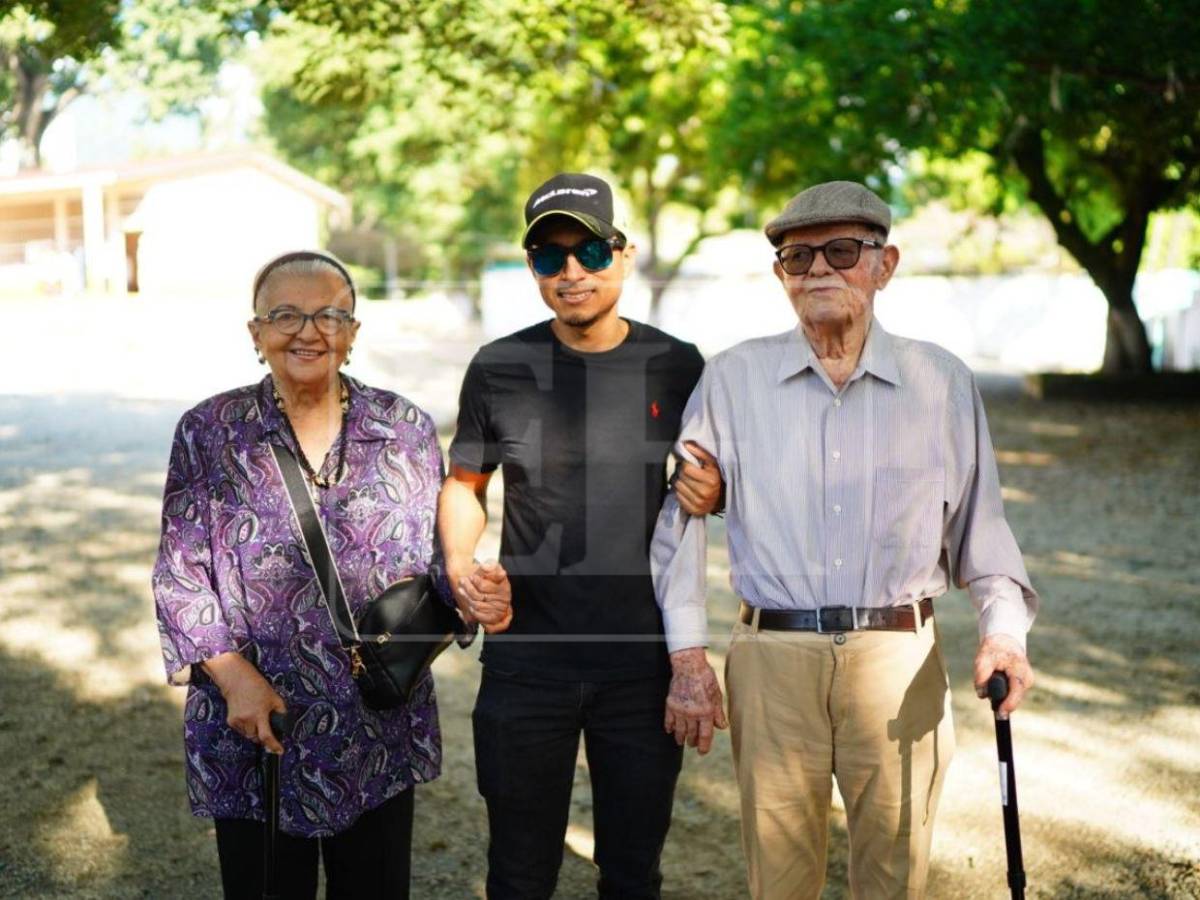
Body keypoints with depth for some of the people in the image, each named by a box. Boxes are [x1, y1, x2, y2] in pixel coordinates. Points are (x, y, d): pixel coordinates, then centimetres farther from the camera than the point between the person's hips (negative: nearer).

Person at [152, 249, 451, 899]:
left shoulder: (407, 430, 2)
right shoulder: (208, 433, -2)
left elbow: (438, 559, 8)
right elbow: (180, 576, -2)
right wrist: (233, 674, -15)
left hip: (382, 733, 2)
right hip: (254, 733, -1)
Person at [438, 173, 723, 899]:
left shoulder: (677, 367, -2)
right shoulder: (499, 368, -3)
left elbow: (707, 474, 13)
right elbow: (464, 484, 10)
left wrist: (712, 494, -11)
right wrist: (461, 567, -8)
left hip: (645, 657, 1)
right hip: (526, 655, 0)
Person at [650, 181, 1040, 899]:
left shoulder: (943, 383, 5)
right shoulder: (733, 380, 4)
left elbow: (979, 521, 11)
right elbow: (681, 515, 7)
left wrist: (1004, 627, -5)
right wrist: (688, 657, 2)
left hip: (899, 661, 0)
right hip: (772, 658, 0)